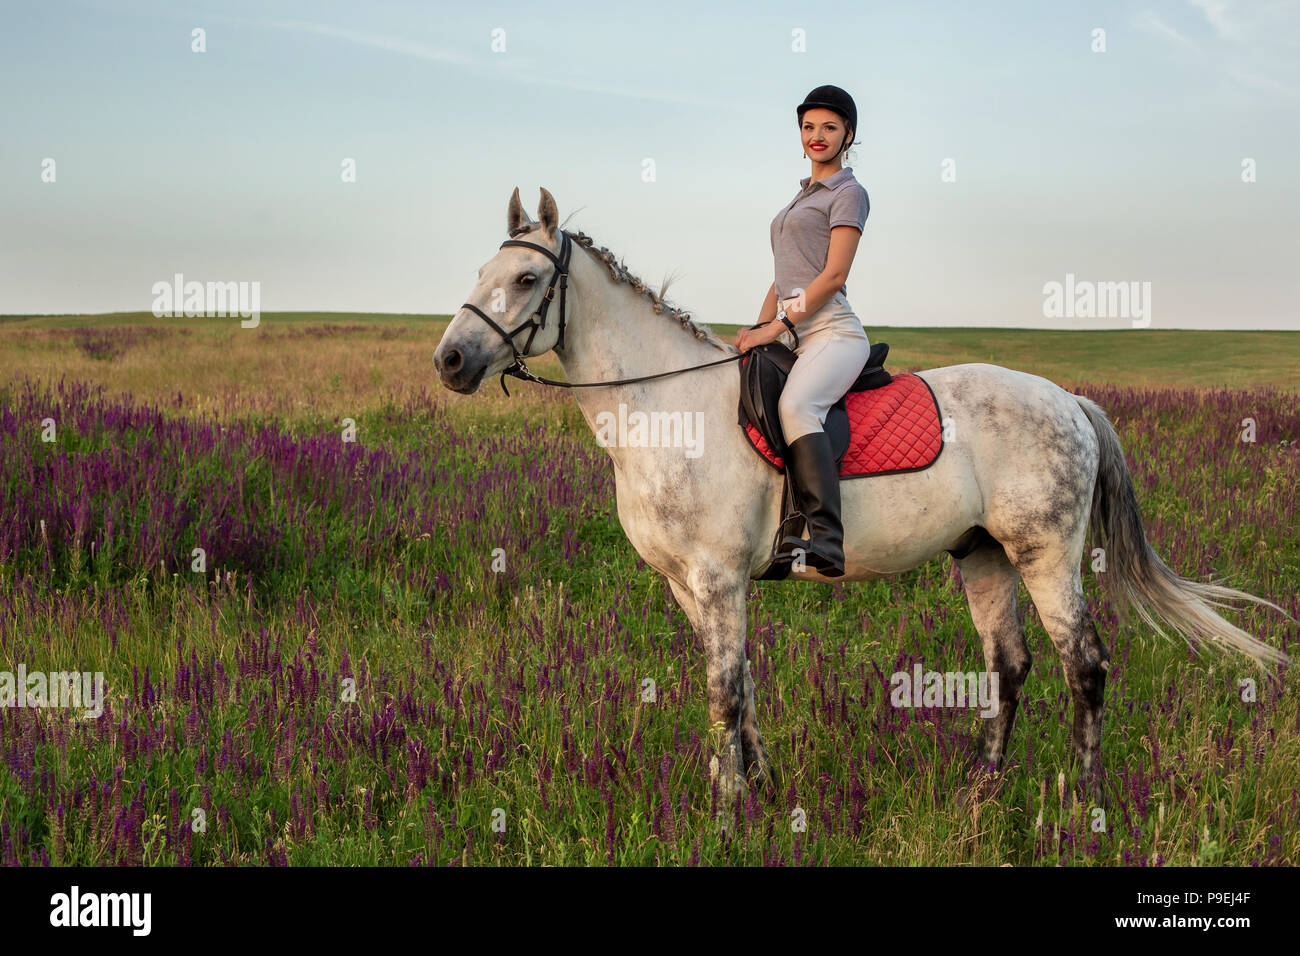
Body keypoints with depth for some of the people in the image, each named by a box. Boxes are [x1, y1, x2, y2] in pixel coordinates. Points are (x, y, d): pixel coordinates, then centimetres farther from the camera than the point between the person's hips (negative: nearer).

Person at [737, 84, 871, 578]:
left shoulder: (848, 193, 1)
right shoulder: (804, 195, 27)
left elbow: (833, 275, -10)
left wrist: (777, 326, -14)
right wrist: (759, 327, 10)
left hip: (831, 330, -9)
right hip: (793, 334, 10)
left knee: (795, 407, -35)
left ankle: (825, 538, -45)